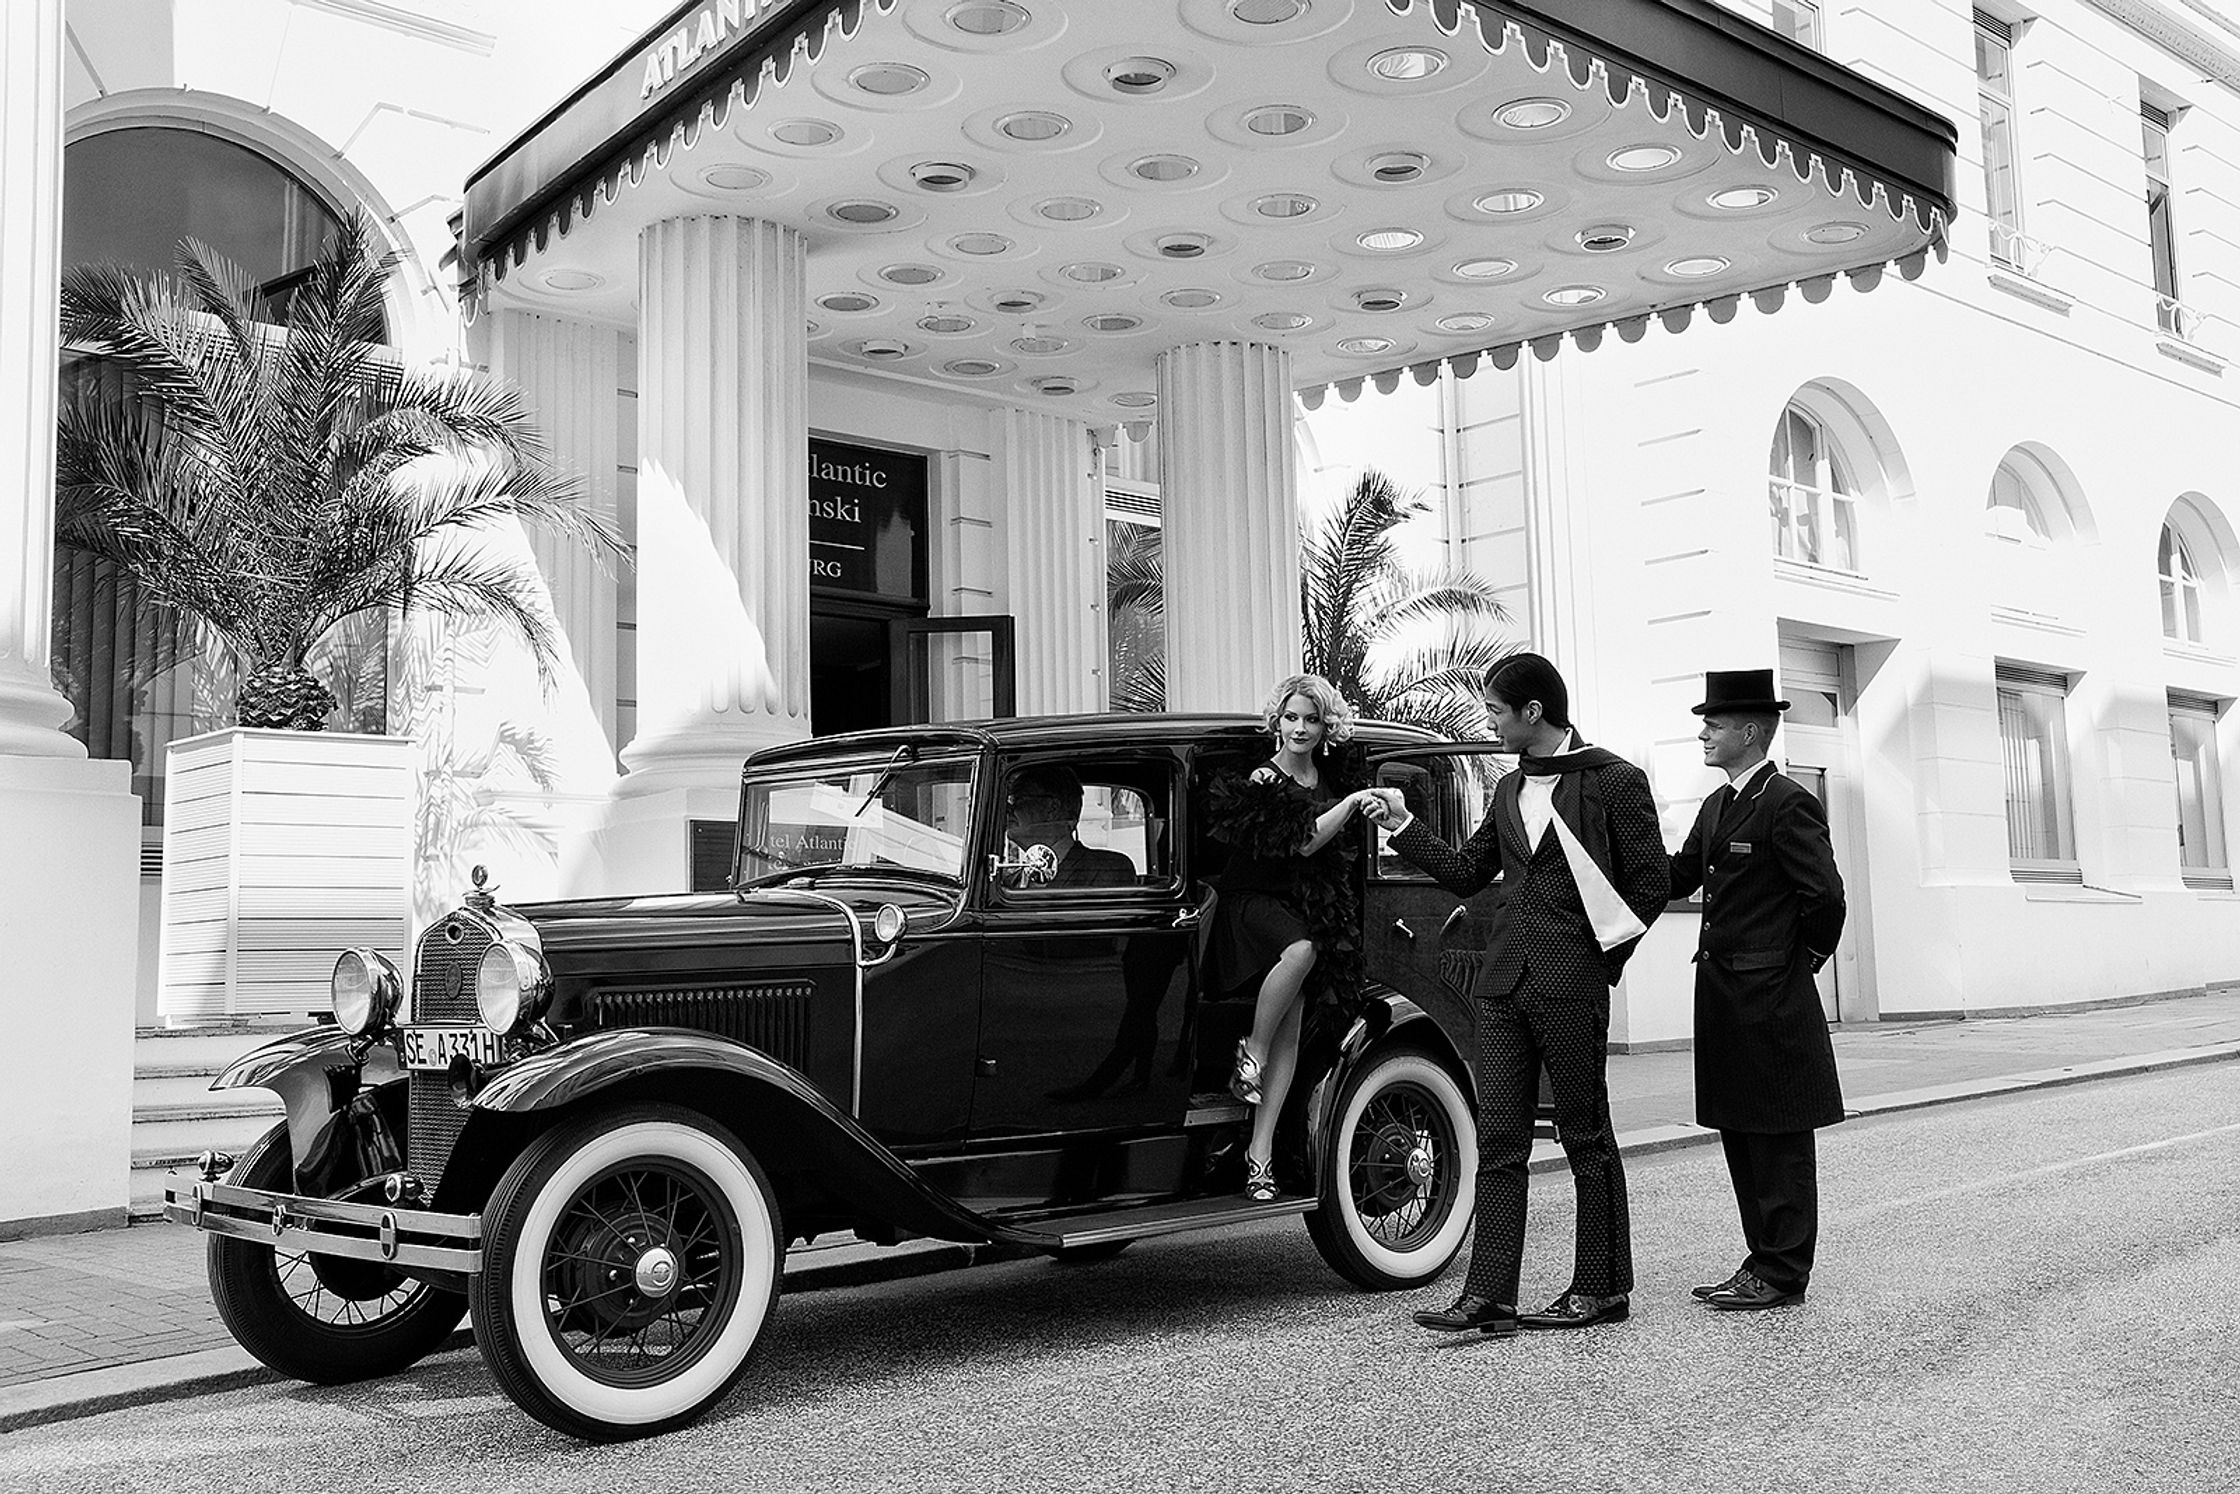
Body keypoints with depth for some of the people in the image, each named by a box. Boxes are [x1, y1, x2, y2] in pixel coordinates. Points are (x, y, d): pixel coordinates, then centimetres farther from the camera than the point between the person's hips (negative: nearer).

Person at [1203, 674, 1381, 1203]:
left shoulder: (1328, 777, 8)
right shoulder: (1263, 781, -9)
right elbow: (1303, 844, -18)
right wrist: (1352, 803, -21)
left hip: (1307, 909, 6)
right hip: (1253, 898, -5)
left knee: (1290, 1030, -5)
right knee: (1299, 950, -38)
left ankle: (1260, 1149, -6)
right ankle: (1251, 1052, -18)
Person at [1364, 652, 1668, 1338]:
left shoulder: (1615, 781, -4)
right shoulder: (1509, 791, 16)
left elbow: (1650, 883, -4)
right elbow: (1466, 873, 18)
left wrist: (1602, 955, -4)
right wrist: (1403, 827, 12)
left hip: (1571, 981, -6)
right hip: (1503, 981, 6)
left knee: (1585, 1134, 4)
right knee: (1499, 1139, 2)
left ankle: (1601, 1288, 16)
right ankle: (1487, 1297, 3)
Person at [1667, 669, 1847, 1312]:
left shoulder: (1789, 805, -14)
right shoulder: (1717, 806, 15)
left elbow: (1826, 895, -17)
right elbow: (1677, 877, 12)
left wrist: (1802, 958, -5)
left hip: (1772, 1001, -9)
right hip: (1723, 995, 9)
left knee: (1779, 1143, 0)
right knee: (1740, 1138, 14)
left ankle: (1782, 1272, 8)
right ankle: (1764, 1259, 23)